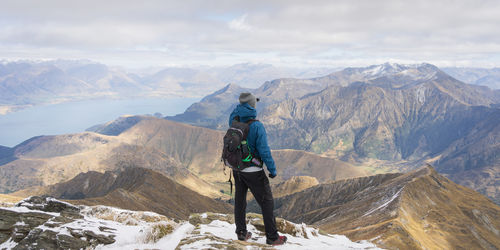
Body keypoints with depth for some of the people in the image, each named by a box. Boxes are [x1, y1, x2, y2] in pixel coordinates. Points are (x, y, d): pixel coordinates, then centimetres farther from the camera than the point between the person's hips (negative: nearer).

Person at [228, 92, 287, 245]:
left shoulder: (234, 122, -4)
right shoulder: (256, 126, -20)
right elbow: (264, 151, -19)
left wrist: (241, 103, 21)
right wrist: (272, 170, -9)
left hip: (237, 169, 6)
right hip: (254, 172, -6)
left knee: (240, 201, 18)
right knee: (267, 203, 6)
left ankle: (241, 233, 30)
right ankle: (272, 237, 13)